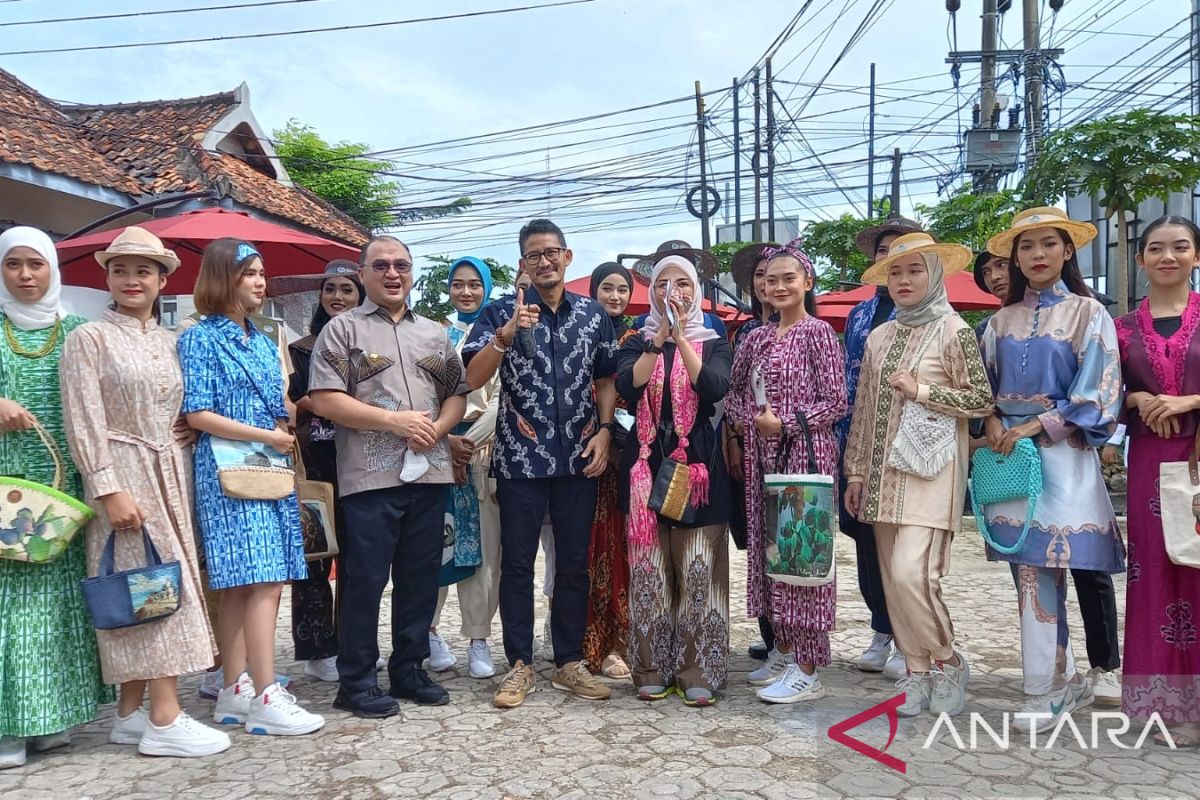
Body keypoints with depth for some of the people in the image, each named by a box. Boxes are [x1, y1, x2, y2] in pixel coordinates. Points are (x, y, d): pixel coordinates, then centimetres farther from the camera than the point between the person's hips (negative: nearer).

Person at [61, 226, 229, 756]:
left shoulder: (172, 341, 13)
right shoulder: (89, 339, -3)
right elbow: (84, 423, -9)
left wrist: (193, 427, 2)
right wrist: (109, 490, -17)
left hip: (170, 475, 6)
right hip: (122, 475, -6)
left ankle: (130, 714, 17)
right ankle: (165, 720, -2)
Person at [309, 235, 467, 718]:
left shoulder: (434, 334, 18)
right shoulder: (343, 329, 2)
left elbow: (458, 393, 17)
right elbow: (323, 399, -8)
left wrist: (438, 427, -5)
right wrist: (394, 421, -13)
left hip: (429, 473, 5)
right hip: (371, 476, -4)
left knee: (420, 577, 10)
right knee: (365, 579, 1)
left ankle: (409, 670, 24)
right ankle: (356, 682, 13)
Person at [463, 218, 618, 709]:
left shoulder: (593, 315, 8)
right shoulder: (501, 313, 0)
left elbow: (606, 380, 13)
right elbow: (474, 379, -10)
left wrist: (604, 430, -1)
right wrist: (507, 333, -22)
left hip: (579, 459, 2)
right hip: (520, 459, -2)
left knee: (574, 563, 9)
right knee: (517, 563, 5)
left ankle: (569, 663, 21)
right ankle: (519, 665, 17)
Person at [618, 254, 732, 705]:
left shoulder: (714, 343, 9)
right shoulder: (637, 343, 11)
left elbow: (715, 388, -12)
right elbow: (626, 388, -10)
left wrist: (680, 337, -17)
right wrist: (659, 337, -14)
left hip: (698, 465, -1)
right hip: (647, 464, 1)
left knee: (698, 572, -2)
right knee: (649, 570, 3)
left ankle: (698, 673, 7)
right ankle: (652, 670, 13)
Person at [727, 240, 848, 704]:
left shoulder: (818, 333, -5)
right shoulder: (756, 338, 13)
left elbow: (835, 403, -9)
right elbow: (733, 392, 14)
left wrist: (785, 423, -16)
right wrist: (752, 419, -5)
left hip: (805, 454, -6)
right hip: (763, 456, 7)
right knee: (768, 549, 10)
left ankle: (808, 670, 4)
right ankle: (783, 649, 24)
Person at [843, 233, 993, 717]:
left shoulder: (953, 330, -3)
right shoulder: (878, 337, 12)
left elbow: (982, 400, -4)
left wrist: (921, 391, -13)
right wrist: (855, 471, 12)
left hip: (930, 470, -6)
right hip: (883, 471, 6)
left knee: (912, 573, -15)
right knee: (894, 578, 7)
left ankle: (947, 661, 8)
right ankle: (918, 671, 19)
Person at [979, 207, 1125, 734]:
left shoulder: (1088, 314, 2)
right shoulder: (1002, 321, 13)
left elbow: (1097, 389, -6)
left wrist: (1033, 426, -13)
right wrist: (992, 423, -5)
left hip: (1060, 453, -4)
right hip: (1007, 454, 4)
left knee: (1041, 570, -8)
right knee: (1028, 569, 4)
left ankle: (1046, 690, 1)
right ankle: (1065, 680, 18)